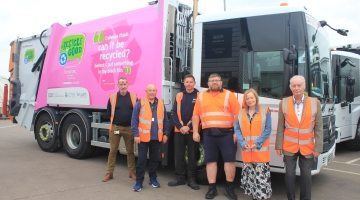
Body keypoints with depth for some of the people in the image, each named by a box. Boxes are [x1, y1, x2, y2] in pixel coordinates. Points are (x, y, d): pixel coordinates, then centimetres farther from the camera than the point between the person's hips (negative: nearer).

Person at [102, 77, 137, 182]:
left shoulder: (133, 97, -1)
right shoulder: (112, 97, -1)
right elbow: (109, 112, 8)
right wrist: (115, 121, 11)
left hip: (129, 128, 0)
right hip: (115, 127, 0)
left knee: (130, 151, 9)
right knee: (113, 150, 5)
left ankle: (132, 172, 18)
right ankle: (110, 173, 14)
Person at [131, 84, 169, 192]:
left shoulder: (161, 104, 6)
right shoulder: (140, 103, -5)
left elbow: (165, 120, 10)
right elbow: (134, 120, -6)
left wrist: (165, 134, 7)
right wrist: (136, 135, -11)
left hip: (157, 137, 4)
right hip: (143, 137, -3)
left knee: (154, 159, 14)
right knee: (141, 159, 0)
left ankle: (153, 179, 28)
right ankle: (139, 181, 9)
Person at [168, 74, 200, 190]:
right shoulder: (179, 95, 9)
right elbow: (174, 113, 5)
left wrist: (189, 127, -12)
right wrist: (180, 126, -8)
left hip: (192, 131, -2)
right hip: (179, 130, 3)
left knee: (192, 155, 3)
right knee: (179, 155, 7)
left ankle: (191, 179, 13)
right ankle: (180, 177, 18)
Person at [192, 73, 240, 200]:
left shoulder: (229, 95, 4)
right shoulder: (201, 96, 12)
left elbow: (237, 114, 0)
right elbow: (196, 115, 11)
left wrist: (236, 132, -7)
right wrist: (195, 132, 4)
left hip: (226, 132, -2)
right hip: (208, 133, 2)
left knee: (229, 160, 0)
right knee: (211, 160, 6)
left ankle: (229, 188, 15)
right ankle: (212, 188, 16)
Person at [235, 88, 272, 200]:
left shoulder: (265, 111, -1)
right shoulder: (241, 113, 9)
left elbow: (268, 130, -6)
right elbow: (237, 129, 5)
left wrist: (257, 143, -14)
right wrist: (243, 143, -9)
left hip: (261, 150, -3)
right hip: (246, 150, 4)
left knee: (261, 176, -6)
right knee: (249, 175, 11)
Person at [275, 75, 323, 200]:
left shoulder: (315, 103, -2)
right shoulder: (284, 103, -1)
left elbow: (318, 128, 0)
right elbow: (280, 127, 1)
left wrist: (318, 147, -4)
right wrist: (278, 145, -1)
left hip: (307, 147, 0)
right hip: (289, 147, 0)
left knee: (306, 175, 8)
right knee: (289, 174, 6)